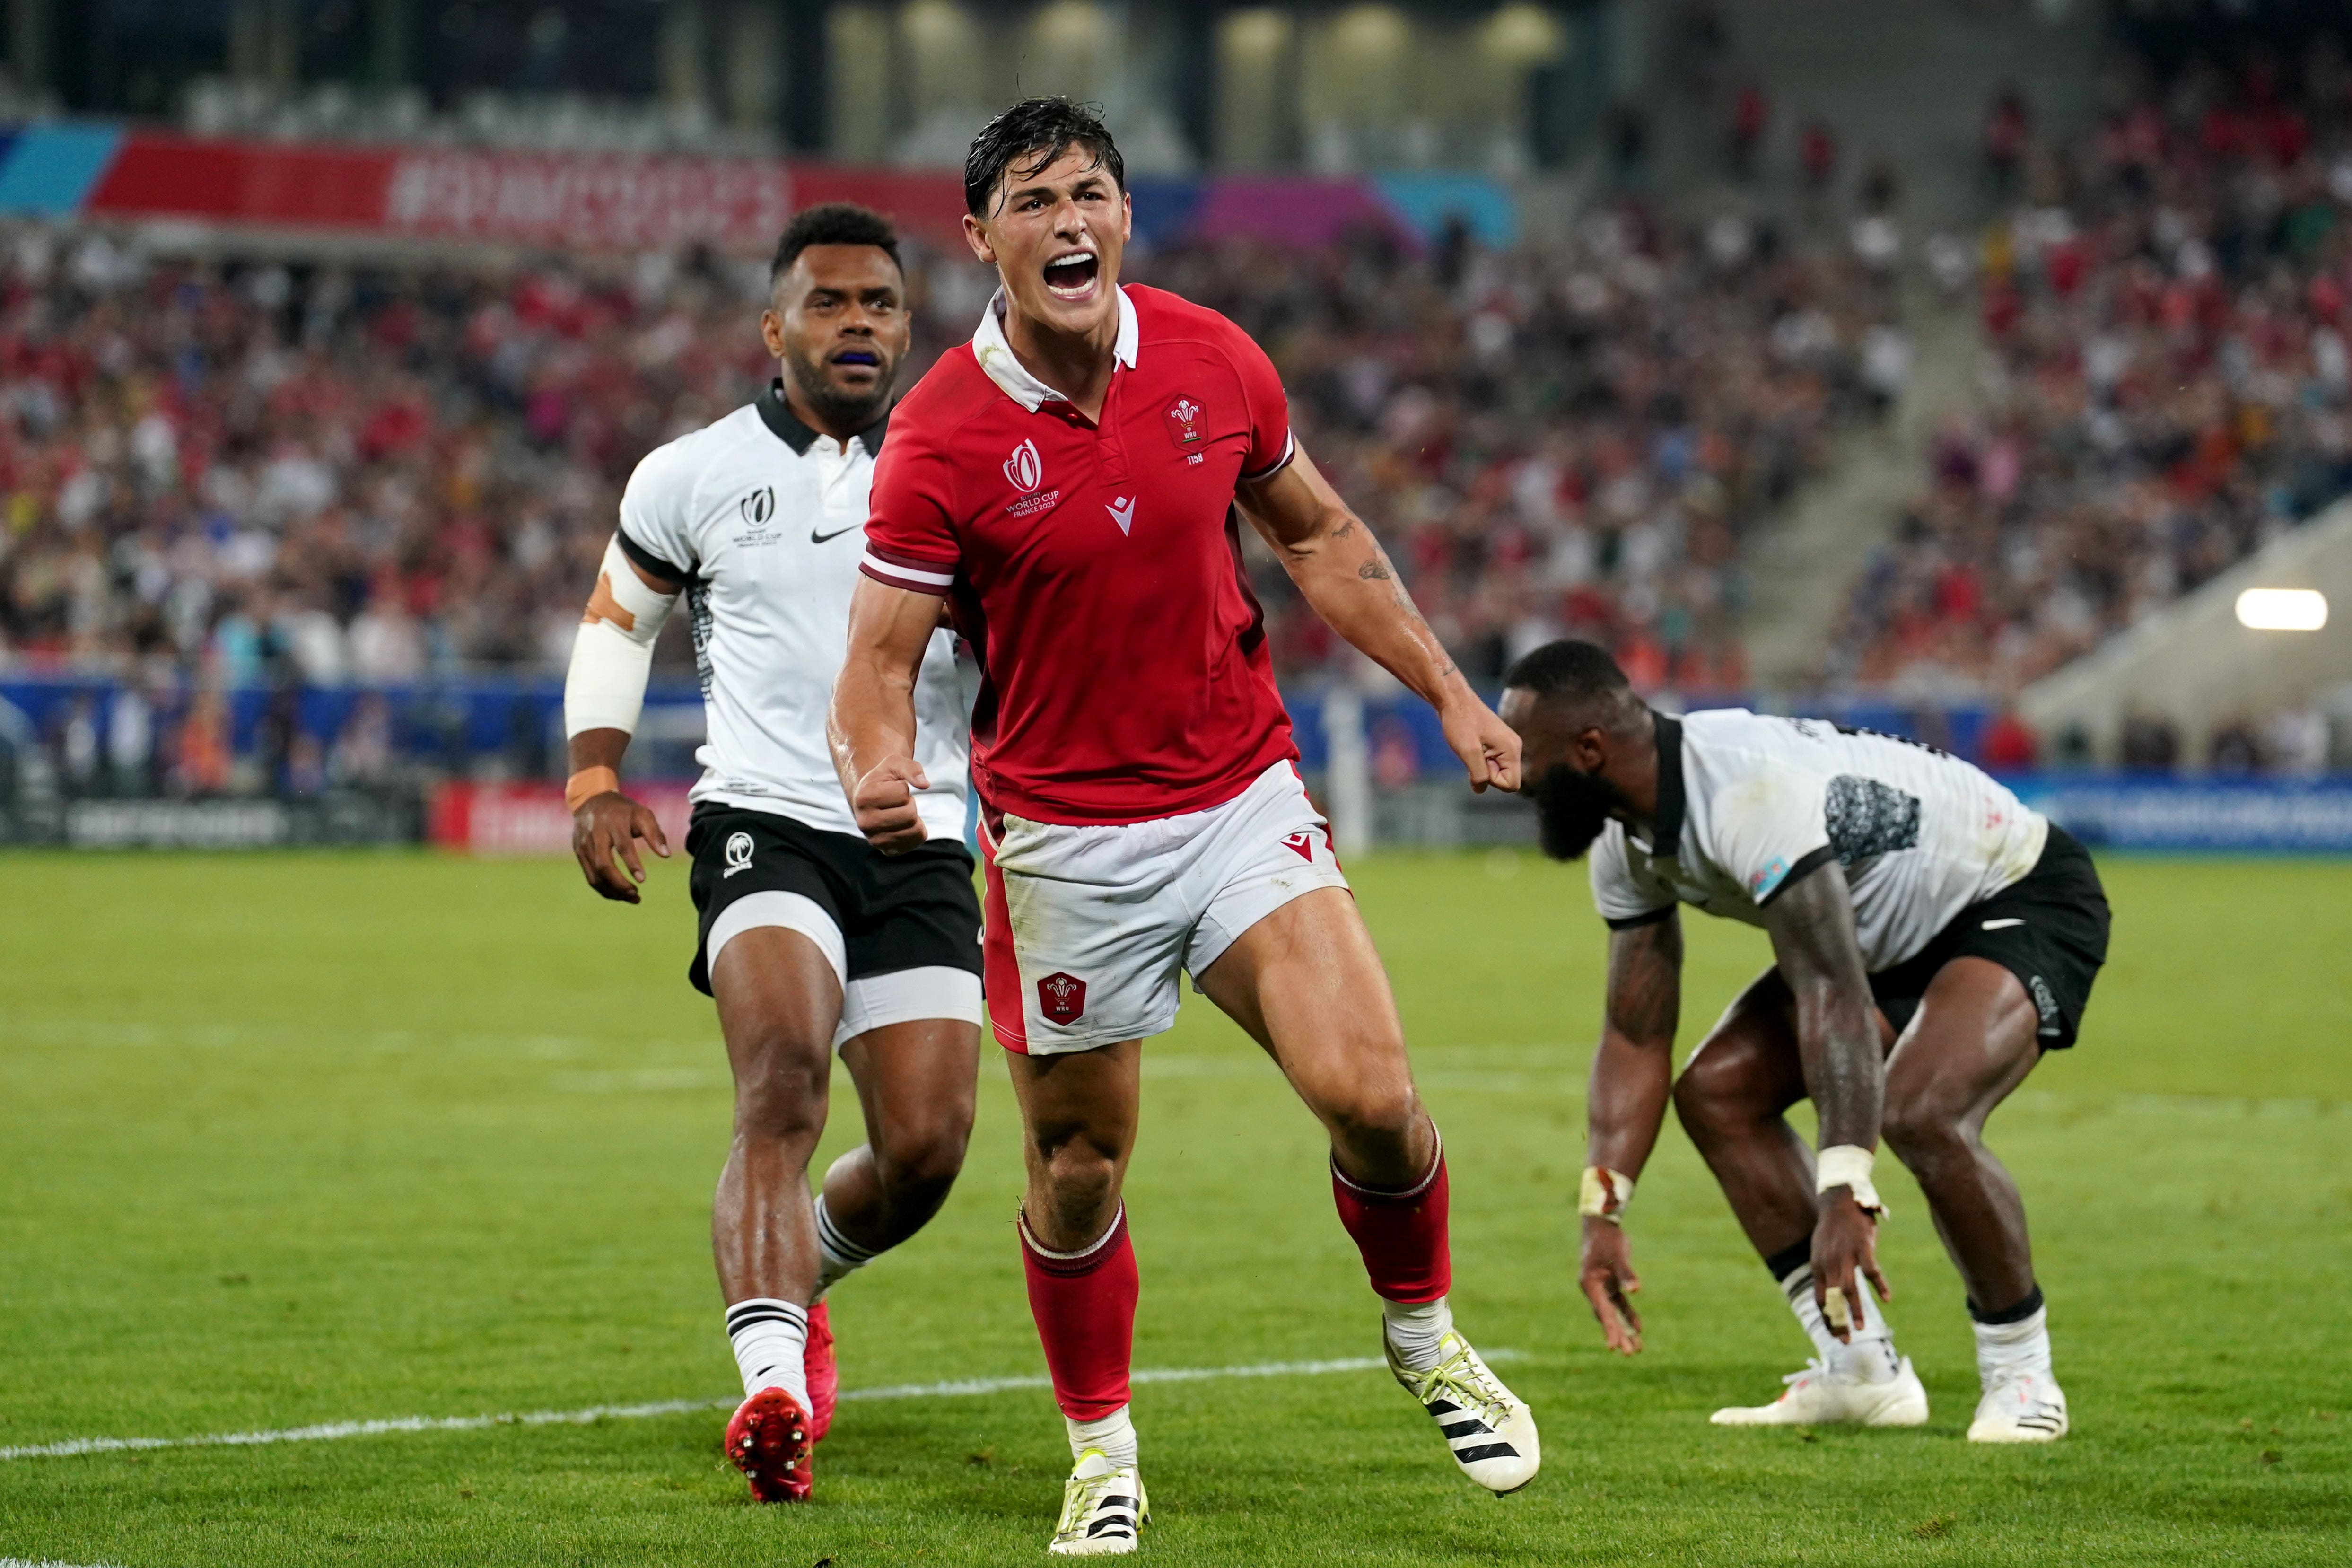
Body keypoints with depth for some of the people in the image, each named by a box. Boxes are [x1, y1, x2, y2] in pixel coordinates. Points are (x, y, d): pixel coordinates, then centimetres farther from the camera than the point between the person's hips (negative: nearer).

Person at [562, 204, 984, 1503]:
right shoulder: (694, 477, 5)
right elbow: (616, 619, 20)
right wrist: (595, 781, 7)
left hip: (919, 844, 3)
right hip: (764, 824, -2)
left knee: (925, 1151, -4)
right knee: (783, 1081, -27)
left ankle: (793, 1280, 31)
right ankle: (775, 1389, -37)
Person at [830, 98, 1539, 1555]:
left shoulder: (1215, 363, -2)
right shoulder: (942, 438, -13)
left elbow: (1319, 535, 13)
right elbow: (881, 655, -12)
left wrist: (1449, 692, 9)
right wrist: (879, 771, -34)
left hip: (1242, 797, 2)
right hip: (1064, 842, -2)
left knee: (1366, 1088, -14)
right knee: (1077, 1167, 4)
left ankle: (1426, 1334, 14)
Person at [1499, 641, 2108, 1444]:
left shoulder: (1752, 795, -36)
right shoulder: (1626, 845, -6)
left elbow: (1834, 996, -43)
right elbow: (1635, 1037, 2)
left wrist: (1846, 1196, -49)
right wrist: (1601, 1213, -8)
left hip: (2024, 901, -10)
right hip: (1899, 932, 10)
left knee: (1920, 1114, -32)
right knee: (1716, 1090, 0)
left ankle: (2022, 1375, -10)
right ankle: (1860, 1371, 3)